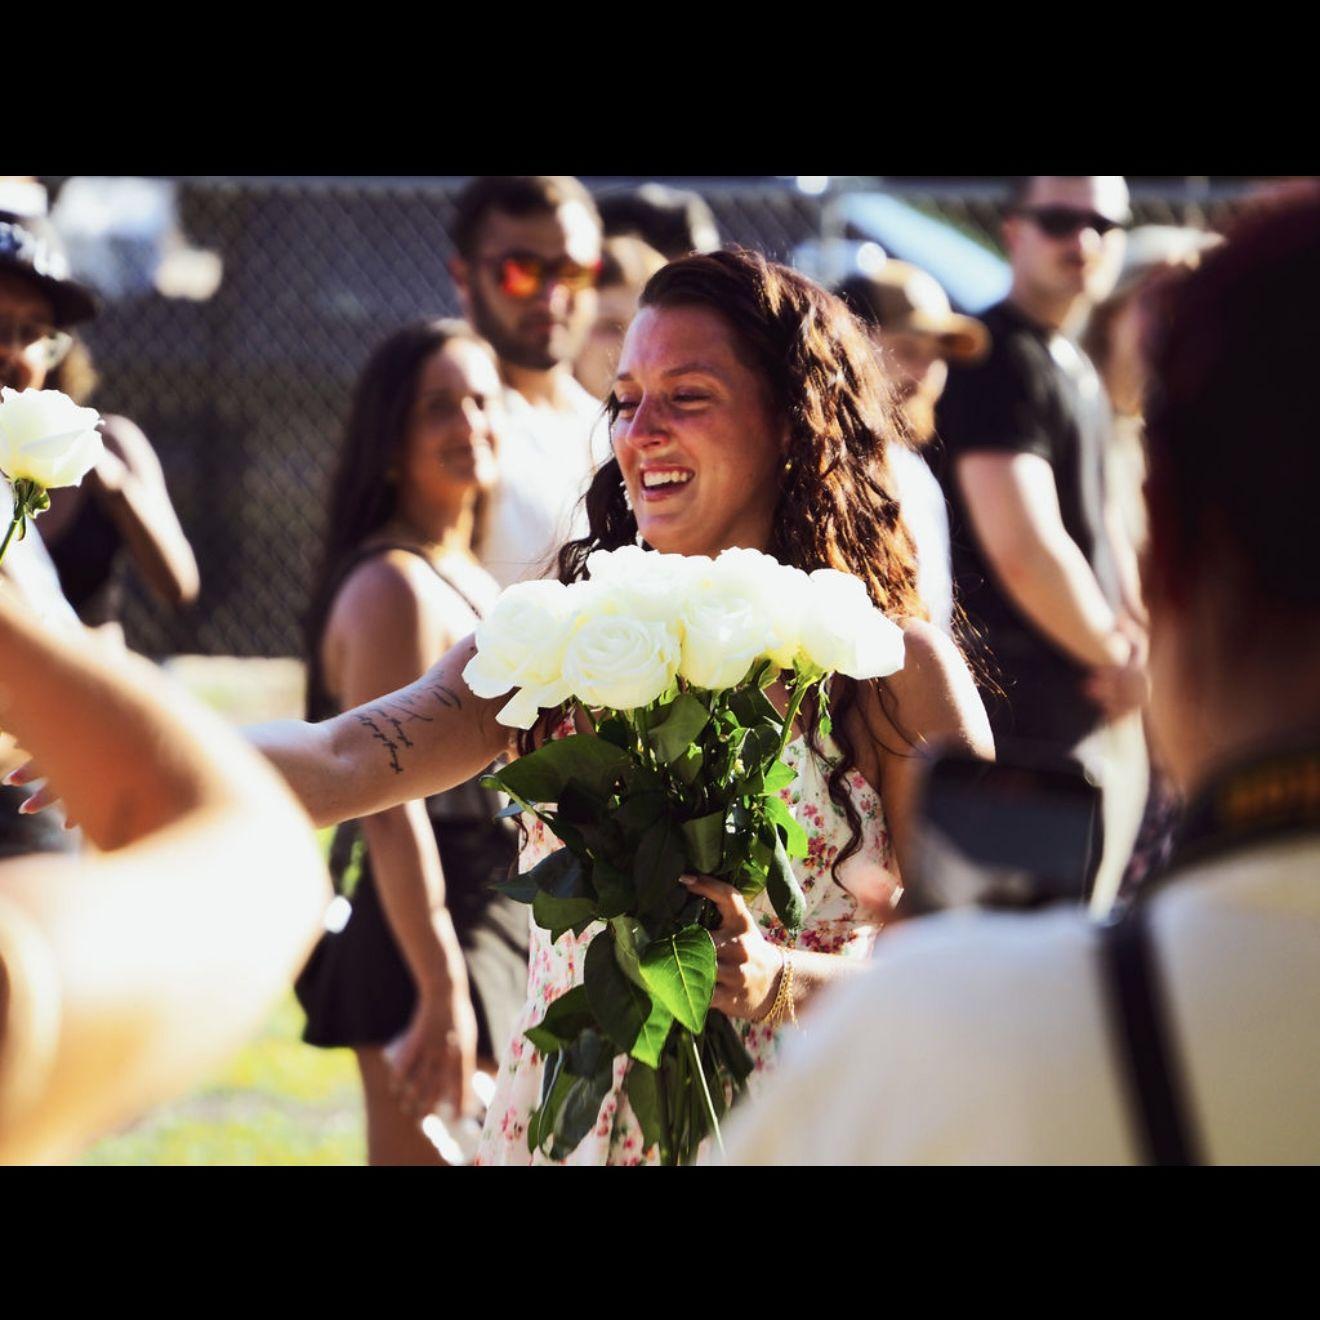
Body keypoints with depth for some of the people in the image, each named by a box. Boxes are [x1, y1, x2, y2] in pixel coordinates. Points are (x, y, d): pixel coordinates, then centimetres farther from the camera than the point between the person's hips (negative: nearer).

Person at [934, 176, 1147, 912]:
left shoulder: (1076, 371, 16)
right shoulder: (1001, 362, -16)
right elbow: (1025, 551, -24)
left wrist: (1134, 635, 6)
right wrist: (1119, 660, -11)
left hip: (1099, 703, 10)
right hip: (1041, 717, -10)